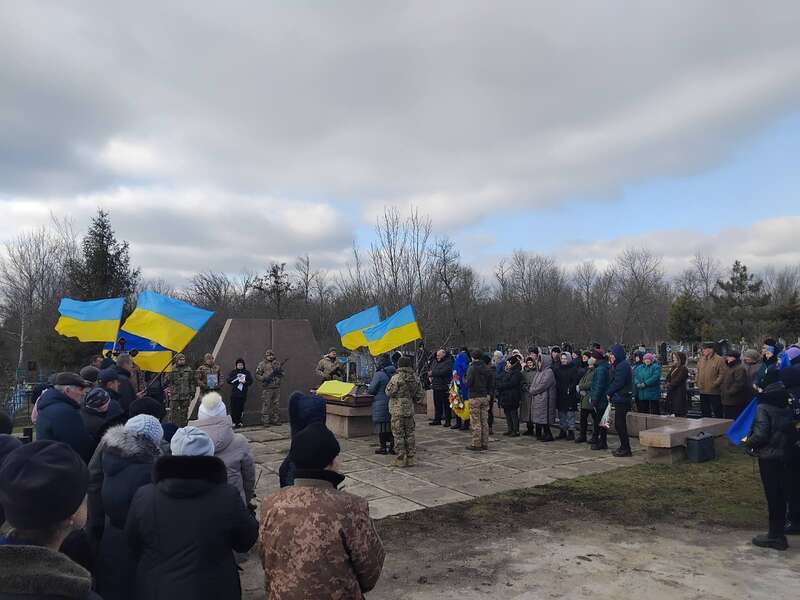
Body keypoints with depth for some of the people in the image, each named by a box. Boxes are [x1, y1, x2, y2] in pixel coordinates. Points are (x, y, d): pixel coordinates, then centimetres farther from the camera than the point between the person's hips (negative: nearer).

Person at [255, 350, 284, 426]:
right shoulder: (262, 364, -1)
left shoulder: (277, 364, 13)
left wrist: (279, 372, -3)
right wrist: (264, 378, -18)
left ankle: (275, 420, 18)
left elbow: (282, 375, 18)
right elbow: (257, 375, -3)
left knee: (276, 405, 9)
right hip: (267, 388, -5)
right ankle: (265, 421, 1)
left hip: (276, 388, 5)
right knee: (266, 405, -4)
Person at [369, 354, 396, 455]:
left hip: (381, 404, -5)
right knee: (391, 424, 12)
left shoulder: (379, 374, -14)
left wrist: (367, 390, 9)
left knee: (381, 425, 3)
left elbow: (371, 390, -12)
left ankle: (383, 447, 8)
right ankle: (392, 446, 15)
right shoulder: (394, 373, 3)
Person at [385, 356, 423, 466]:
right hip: (410, 409, 6)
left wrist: (390, 384, 6)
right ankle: (411, 458, 18)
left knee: (398, 434, 2)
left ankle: (400, 459, 6)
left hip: (397, 410, -6)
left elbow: (389, 392, -11)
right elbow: (421, 394, 10)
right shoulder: (415, 378, 5)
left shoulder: (396, 378, -14)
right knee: (410, 433, 14)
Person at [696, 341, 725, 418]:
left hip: (714, 392, -7)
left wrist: (715, 384, -18)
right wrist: (696, 381, 6)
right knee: (705, 412, 15)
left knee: (717, 412, 1)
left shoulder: (719, 360, -9)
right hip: (703, 391, 7)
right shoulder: (701, 359, 12)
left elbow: (722, 374, -14)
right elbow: (698, 372, 20)